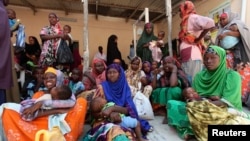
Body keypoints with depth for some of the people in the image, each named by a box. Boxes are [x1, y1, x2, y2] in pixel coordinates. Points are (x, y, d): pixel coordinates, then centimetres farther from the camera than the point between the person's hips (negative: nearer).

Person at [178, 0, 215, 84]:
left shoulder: (192, 17, -1)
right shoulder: (185, 21, 22)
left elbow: (210, 23, -19)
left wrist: (198, 39, -11)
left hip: (192, 56, -8)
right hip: (187, 57, 8)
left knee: (193, 82, -8)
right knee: (187, 82, 9)